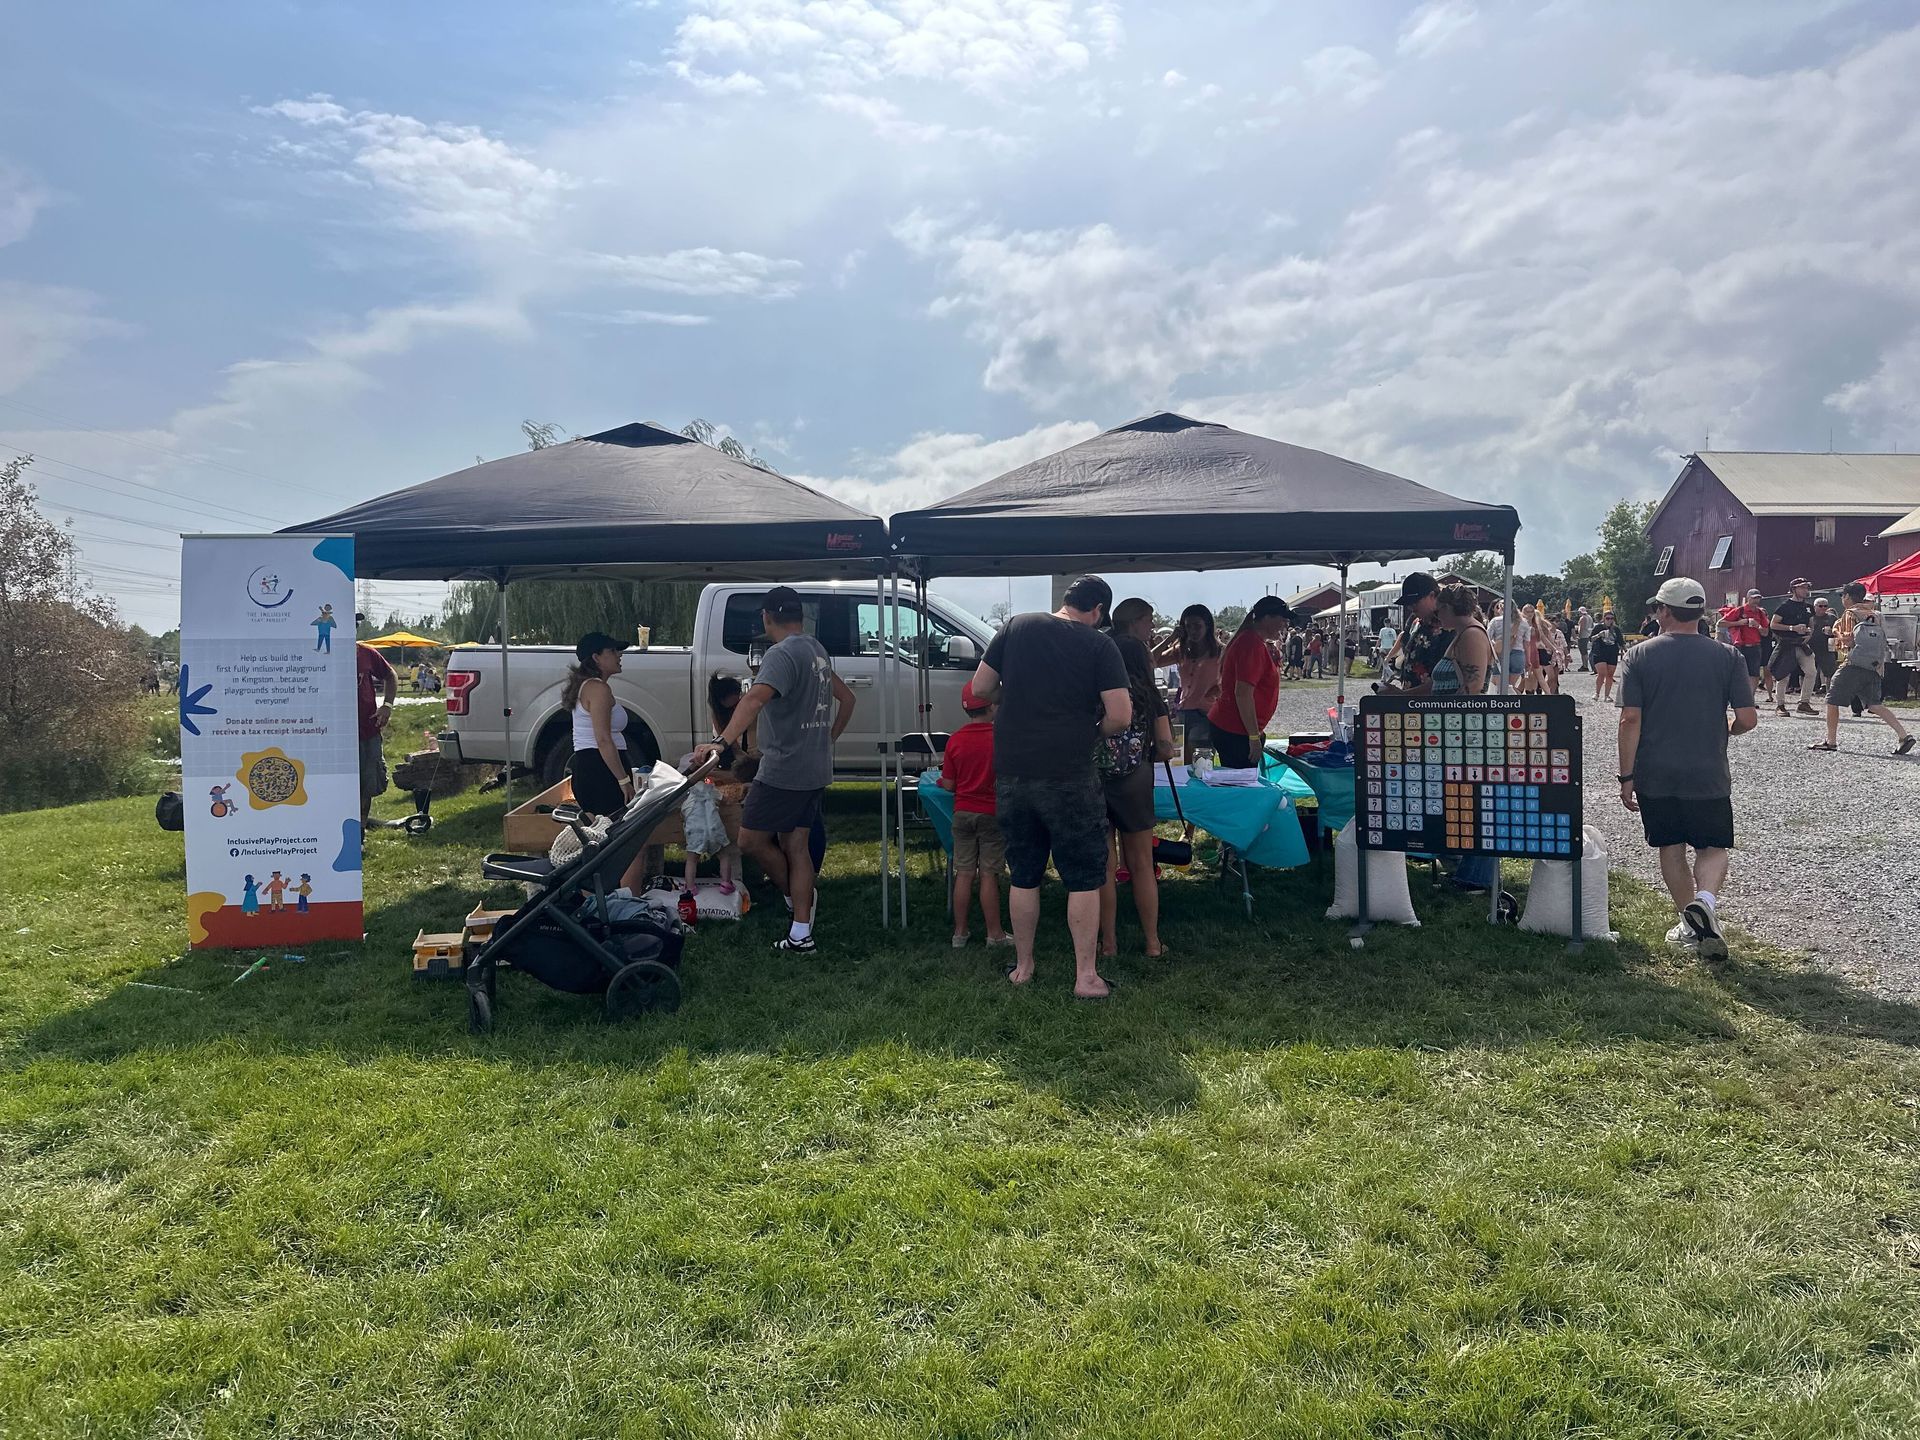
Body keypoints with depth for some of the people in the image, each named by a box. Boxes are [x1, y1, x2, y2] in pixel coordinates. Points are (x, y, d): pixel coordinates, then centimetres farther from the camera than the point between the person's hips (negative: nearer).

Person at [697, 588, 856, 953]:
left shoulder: (782, 654, -16)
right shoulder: (817, 651, 13)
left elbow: (755, 698, -34)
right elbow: (846, 698, 25)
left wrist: (723, 741, -44)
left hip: (783, 770, -9)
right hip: (815, 771, 9)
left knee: (751, 839, 4)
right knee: (795, 845, 11)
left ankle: (796, 897, 19)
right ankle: (800, 934, 12)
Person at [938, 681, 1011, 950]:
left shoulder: (955, 740, -3)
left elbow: (948, 785, -1)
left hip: (962, 814, 3)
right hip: (992, 814, -3)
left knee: (963, 874, 9)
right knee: (989, 875, 4)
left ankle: (959, 933, 15)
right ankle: (994, 933, 12)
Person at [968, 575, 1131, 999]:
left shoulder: (1016, 627, 4)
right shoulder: (1099, 645, -5)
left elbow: (980, 689, 7)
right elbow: (1120, 716, -11)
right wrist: (1094, 730, 9)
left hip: (1011, 774, 4)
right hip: (1069, 776, -4)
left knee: (1023, 875, 16)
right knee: (1084, 876, 7)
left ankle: (1022, 966, 25)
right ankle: (1086, 976, 9)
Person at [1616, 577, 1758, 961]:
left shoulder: (1639, 656, -4)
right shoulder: (1727, 657, -2)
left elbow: (1630, 719, -9)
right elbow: (1748, 718, -5)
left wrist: (1627, 776, -4)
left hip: (1655, 775, 0)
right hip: (1708, 775, 0)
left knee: (1671, 848, 14)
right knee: (1712, 847, 9)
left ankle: (1690, 924, 21)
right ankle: (1704, 899, -18)